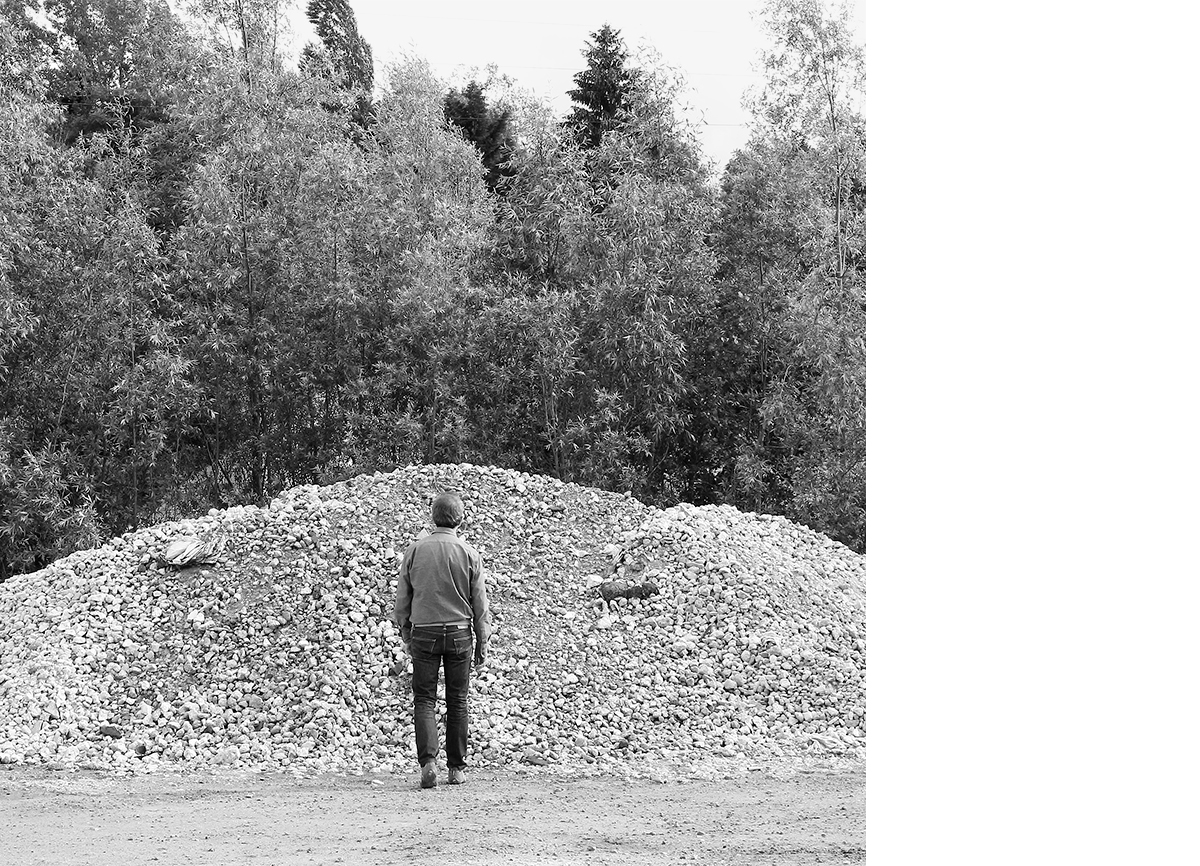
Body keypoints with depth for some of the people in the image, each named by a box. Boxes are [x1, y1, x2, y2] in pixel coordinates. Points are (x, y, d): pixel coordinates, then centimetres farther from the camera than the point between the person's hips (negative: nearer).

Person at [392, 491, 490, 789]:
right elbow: (480, 602, 1)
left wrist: (405, 633, 16)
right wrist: (482, 640, 10)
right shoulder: (469, 554, -4)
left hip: (423, 633, 0)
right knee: (457, 701, 8)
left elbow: (402, 596, 4)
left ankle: (428, 761, -14)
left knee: (424, 699, 3)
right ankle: (457, 768, 12)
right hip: (459, 632, 0)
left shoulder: (415, 550, -2)